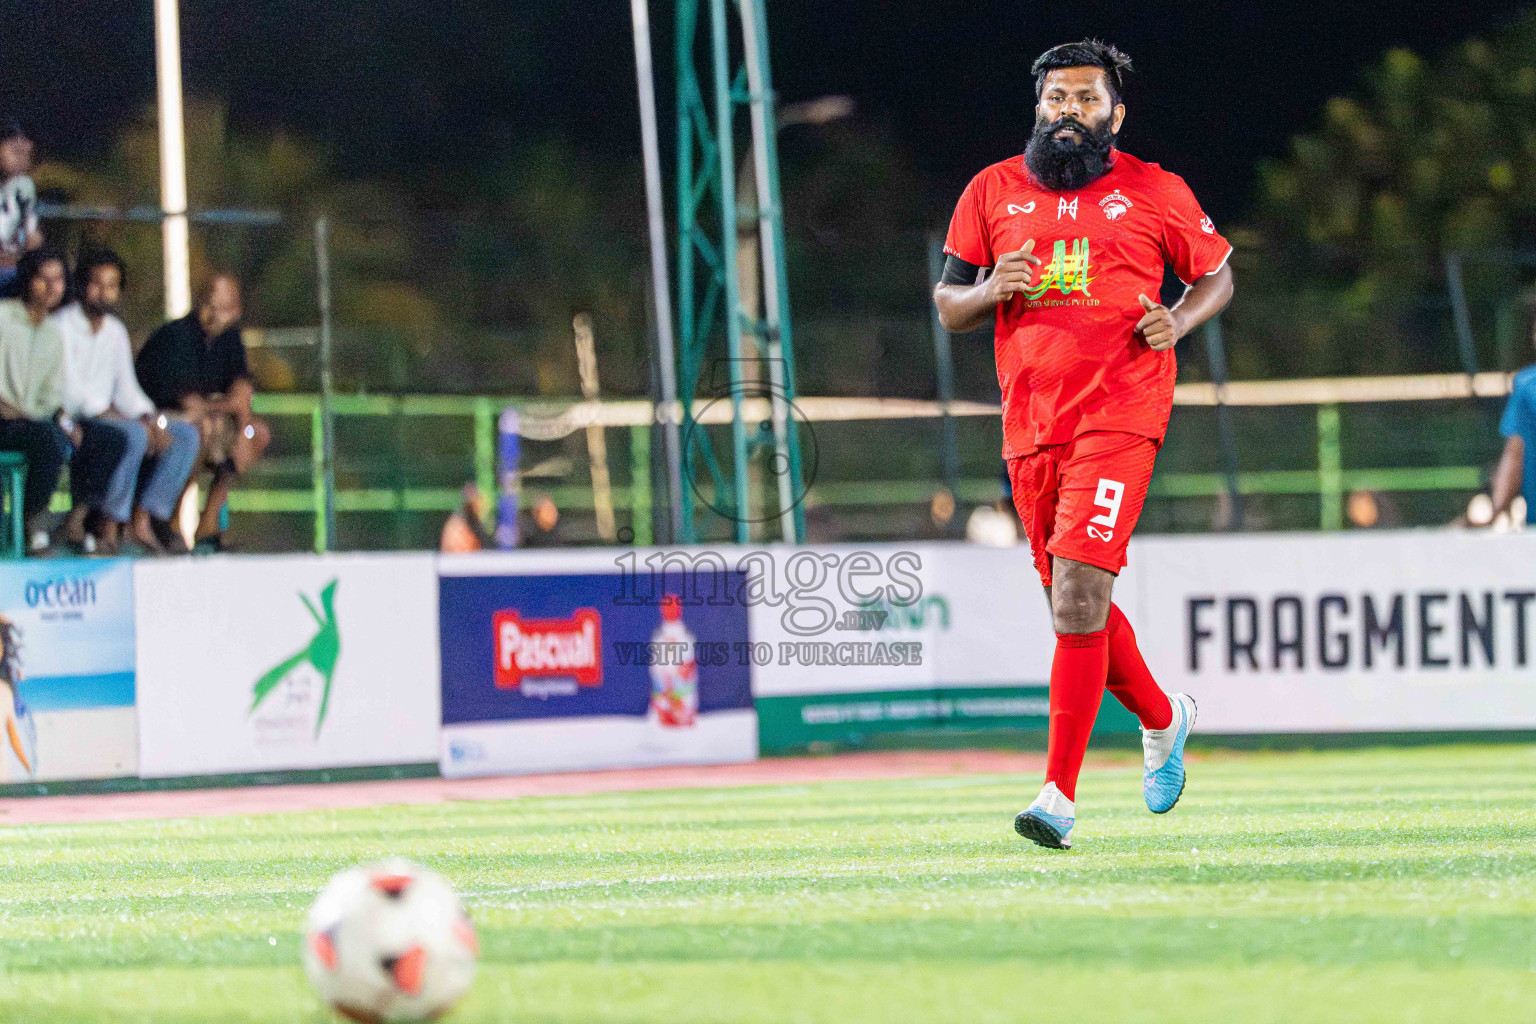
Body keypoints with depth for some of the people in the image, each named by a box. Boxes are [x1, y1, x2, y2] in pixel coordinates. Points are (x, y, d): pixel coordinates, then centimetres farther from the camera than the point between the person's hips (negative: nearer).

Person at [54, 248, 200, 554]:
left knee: (186, 435, -6)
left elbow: (127, 391, 16)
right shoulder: (62, 326, -10)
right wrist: (129, 422, -21)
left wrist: (152, 421, -6)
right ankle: (110, 525, -24)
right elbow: (71, 393, -17)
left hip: (108, 417, 8)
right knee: (133, 435, -35)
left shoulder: (116, 331, 15)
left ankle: (144, 519, -15)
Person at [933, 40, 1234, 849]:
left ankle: (1060, 793, -16)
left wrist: (1178, 321, -5)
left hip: (1119, 414, -4)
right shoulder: (993, 192, 10)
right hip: (1029, 420, 4)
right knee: (1076, 603, 13)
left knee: (1079, 593, -17)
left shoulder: (1154, 193, 4)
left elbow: (1216, 275, 16)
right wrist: (990, 290, -8)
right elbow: (946, 306, 14)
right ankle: (1161, 719, 40)